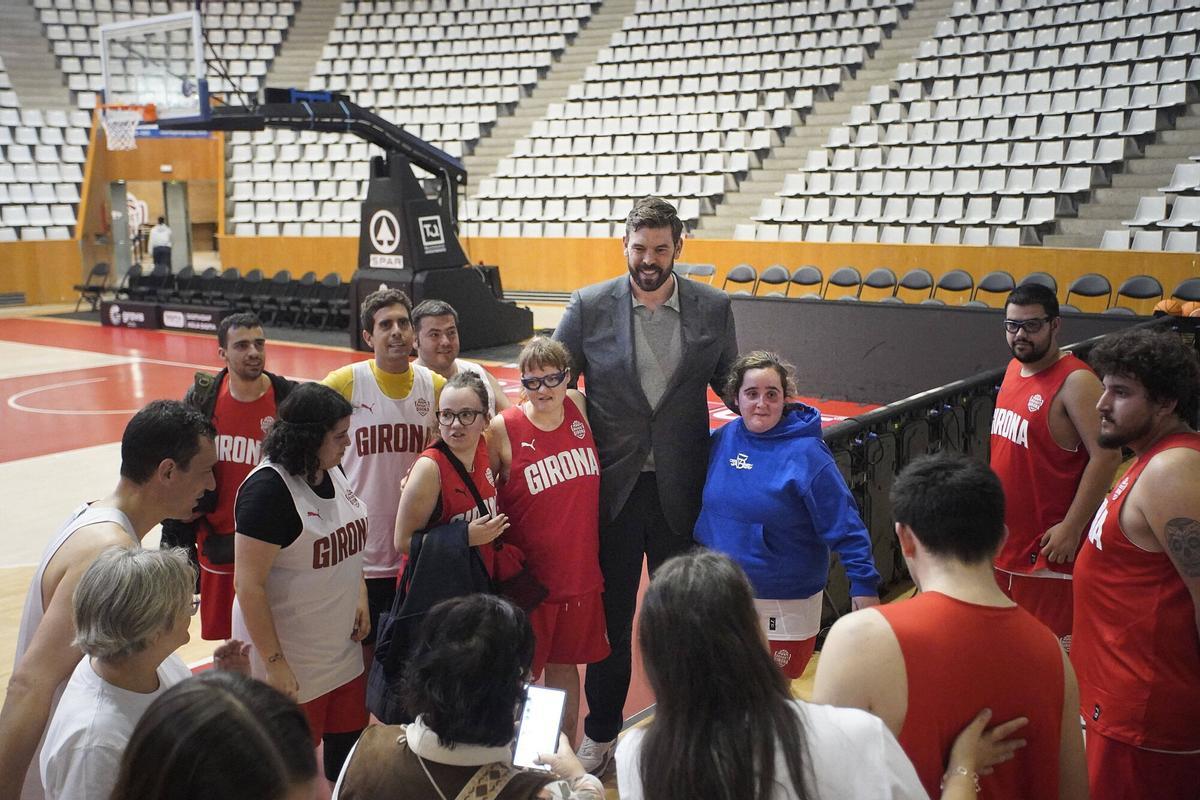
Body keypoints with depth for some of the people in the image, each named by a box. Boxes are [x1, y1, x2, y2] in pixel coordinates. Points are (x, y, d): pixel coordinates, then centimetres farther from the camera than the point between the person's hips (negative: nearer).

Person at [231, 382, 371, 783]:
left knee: (349, 747, 18)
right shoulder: (268, 488, -22)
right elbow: (249, 584, -23)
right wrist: (273, 662, -22)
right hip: (288, 660, -7)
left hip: (342, 649, 8)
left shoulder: (332, 471, 2)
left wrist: (359, 597, 8)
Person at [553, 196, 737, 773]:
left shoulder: (713, 309, -2)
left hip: (681, 489, 1)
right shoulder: (589, 307, -5)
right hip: (614, 487, -1)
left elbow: (730, 385, 11)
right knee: (610, 617, 12)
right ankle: (600, 735, 29)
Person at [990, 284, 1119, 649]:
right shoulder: (1015, 368, 8)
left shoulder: (1076, 382, -18)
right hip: (1006, 537, 8)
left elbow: (1106, 455, -22)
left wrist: (1071, 528, -23)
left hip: (1049, 548, -8)